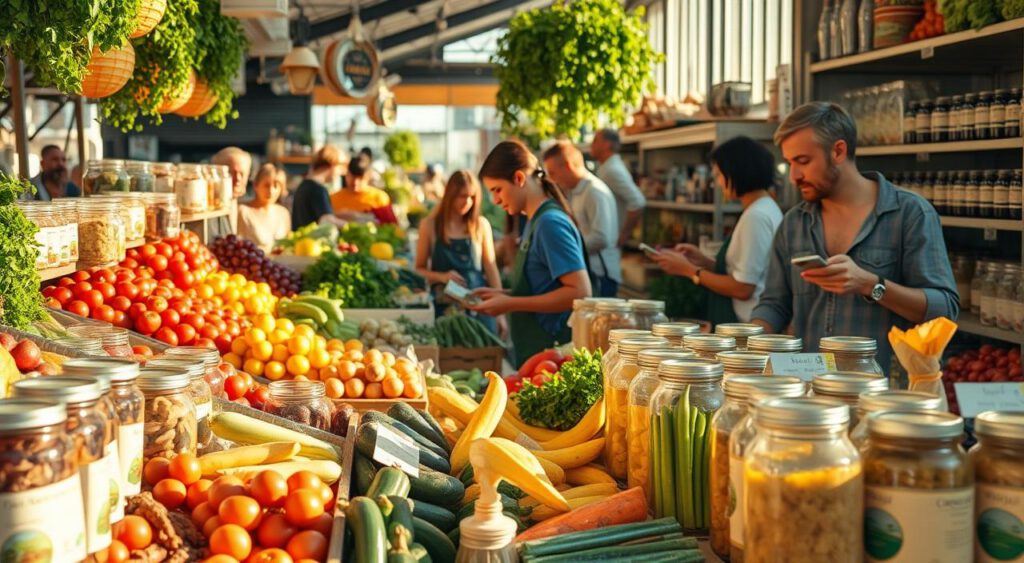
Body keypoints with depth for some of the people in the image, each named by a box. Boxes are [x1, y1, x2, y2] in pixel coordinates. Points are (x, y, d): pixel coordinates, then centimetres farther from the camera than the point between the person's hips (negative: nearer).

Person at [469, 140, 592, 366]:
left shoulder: (550, 222, -15)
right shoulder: (535, 221, 12)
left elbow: (580, 292, -21)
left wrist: (511, 304, -17)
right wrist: (503, 295, 6)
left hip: (551, 353, -8)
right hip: (533, 351, 8)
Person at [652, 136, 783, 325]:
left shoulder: (756, 217, -17)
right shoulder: (767, 209, 12)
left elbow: (742, 288, -19)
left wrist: (690, 270, -10)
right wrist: (705, 261, 6)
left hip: (745, 325, -9)